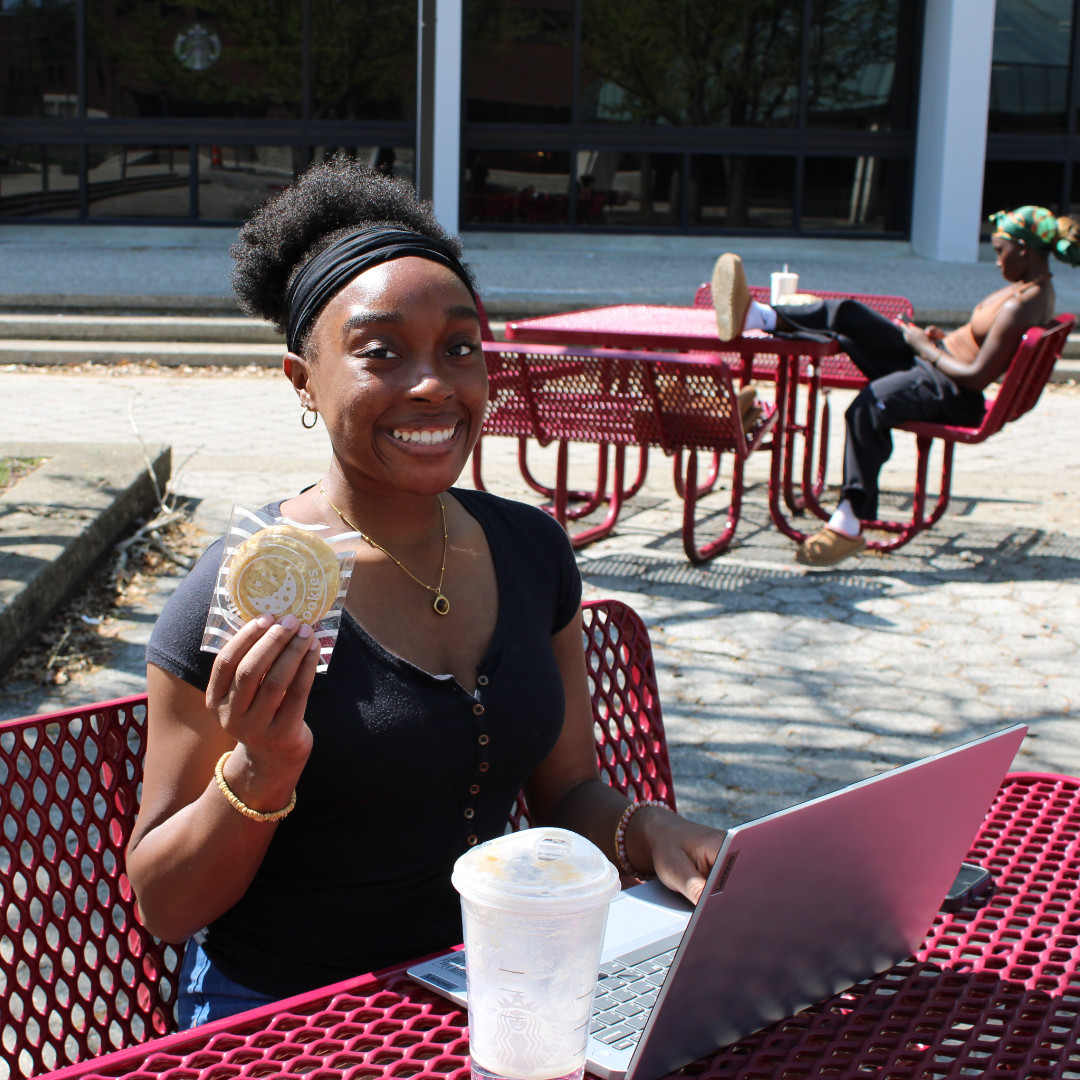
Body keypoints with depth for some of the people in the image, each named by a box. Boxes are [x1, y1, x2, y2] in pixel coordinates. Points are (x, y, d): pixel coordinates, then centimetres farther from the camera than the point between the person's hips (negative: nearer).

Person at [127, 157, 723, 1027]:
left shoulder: (530, 551, -1)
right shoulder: (237, 596, -18)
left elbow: (568, 792, 8)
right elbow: (164, 906, -12)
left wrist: (644, 833, -13)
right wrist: (258, 774, -29)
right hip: (284, 1015, 0)